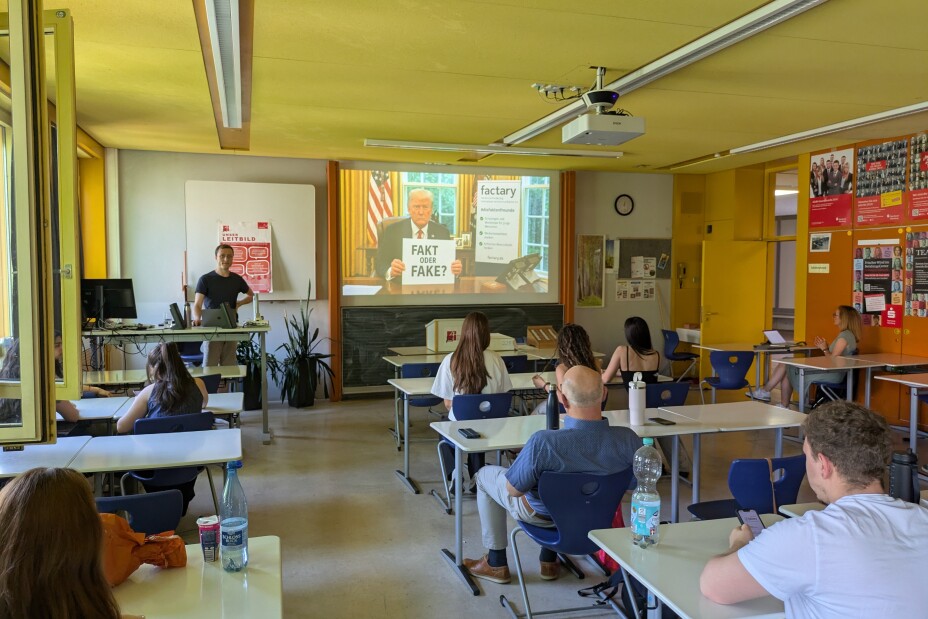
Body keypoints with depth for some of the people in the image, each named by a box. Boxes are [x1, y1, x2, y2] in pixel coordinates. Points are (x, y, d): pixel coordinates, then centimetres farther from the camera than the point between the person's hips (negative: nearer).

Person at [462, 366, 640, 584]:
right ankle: (550, 561, 40)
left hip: (542, 515, -4)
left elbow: (514, 490, -23)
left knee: (486, 475, 22)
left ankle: (496, 564, 31)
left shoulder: (542, 443, -41)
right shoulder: (629, 440, -31)